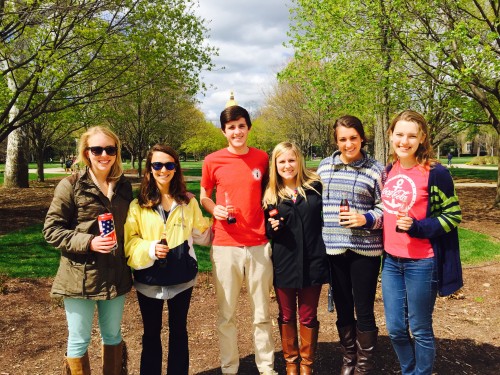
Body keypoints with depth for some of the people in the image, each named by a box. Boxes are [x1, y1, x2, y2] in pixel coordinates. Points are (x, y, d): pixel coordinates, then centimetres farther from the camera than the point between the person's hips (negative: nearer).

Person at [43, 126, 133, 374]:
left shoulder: (124, 186, 6)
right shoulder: (71, 185, -8)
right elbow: (51, 229, -9)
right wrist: (88, 242, -22)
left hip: (116, 276, 4)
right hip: (80, 276, -4)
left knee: (113, 335, 18)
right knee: (79, 340, 9)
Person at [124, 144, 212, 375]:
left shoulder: (188, 201, 1)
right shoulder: (138, 204, -7)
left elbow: (202, 234, 10)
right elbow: (128, 242, -10)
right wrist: (150, 249, -24)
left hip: (182, 278, 2)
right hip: (149, 280, -1)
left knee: (179, 330, 17)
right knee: (151, 333, 15)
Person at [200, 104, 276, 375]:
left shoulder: (262, 158, 3)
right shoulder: (213, 161, -1)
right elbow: (204, 197, 11)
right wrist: (215, 210, -9)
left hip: (259, 245, 1)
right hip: (225, 245, -1)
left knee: (262, 313, 10)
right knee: (226, 314, 8)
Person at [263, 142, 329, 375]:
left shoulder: (315, 186, -1)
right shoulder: (270, 195, 1)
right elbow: (264, 231, 8)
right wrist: (272, 228, -14)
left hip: (312, 262, -1)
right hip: (283, 265, 1)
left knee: (308, 317, 11)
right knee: (286, 316, 14)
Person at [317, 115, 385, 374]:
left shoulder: (375, 170, -4)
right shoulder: (324, 167, 7)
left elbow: (385, 209, -2)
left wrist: (366, 219, -20)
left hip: (365, 250, -3)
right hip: (333, 249, 3)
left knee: (364, 310, 5)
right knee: (342, 308, 15)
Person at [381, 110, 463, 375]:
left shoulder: (435, 173, -12)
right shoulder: (389, 171, 6)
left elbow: (452, 216, -9)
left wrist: (417, 227, -21)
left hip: (421, 263, -6)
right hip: (391, 260, 6)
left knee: (420, 330, 9)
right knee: (395, 329, 14)